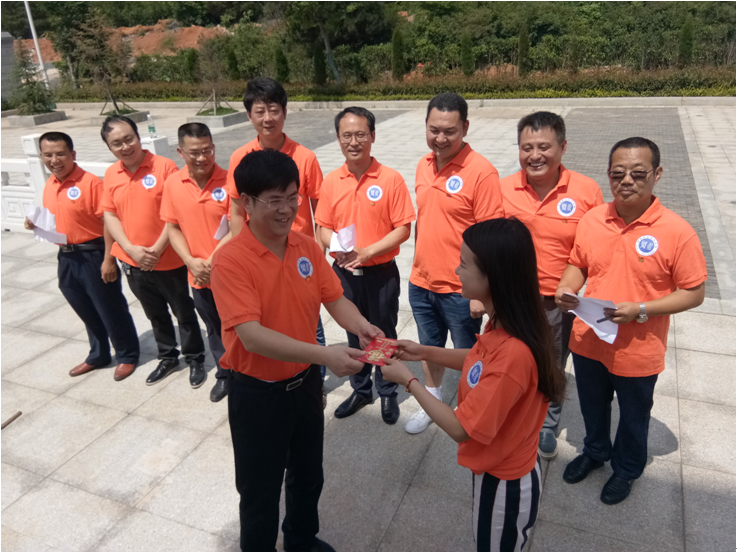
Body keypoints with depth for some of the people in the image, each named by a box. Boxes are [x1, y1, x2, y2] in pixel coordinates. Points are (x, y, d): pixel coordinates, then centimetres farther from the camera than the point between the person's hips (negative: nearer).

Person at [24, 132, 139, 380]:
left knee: (111, 310, 5)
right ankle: (98, 355, 36)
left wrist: (108, 259, -20)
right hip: (66, 257, 8)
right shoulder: (49, 186, 8)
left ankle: (128, 356, 22)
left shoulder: (91, 183, -16)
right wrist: (36, 223, -2)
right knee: (87, 311, 20)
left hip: (93, 255, -7)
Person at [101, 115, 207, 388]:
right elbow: (110, 215, 4)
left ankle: (195, 359, 28)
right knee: (155, 314, 20)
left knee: (184, 313, 10)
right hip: (133, 262, 5)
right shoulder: (110, 174, 2)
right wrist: (131, 249, -10)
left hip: (169, 261, -5)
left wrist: (157, 249, -17)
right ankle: (168, 357, 38)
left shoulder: (164, 167, -13)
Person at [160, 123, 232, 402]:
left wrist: (215, 261, -19)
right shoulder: (172, 183, -3)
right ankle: (225, 375, 42)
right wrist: (191, 262, -8)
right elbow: (172, 227, 3)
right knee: (215, 330, 22)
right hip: (199, 276, 4)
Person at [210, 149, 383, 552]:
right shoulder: (230, 260, -23)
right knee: (260, 490, 14)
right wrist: (323, 355, -40)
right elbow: (252, 336, -31)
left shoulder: (308, 247, -4)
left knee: (308, 475, 26)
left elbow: (335, 299, -4)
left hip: (305, 382, 6)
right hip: (256, 393, -6)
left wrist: (360, 326, -26)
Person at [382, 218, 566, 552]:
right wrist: (425, 352, -1)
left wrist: (408, 380, -18)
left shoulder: (511, 353, -38)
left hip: (505, 485, -8)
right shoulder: (503, 326, -10)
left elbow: (461, 429, -28)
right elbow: (480, 363, 11)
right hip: (502, 469, 8)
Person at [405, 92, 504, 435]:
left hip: (460, 290, -6)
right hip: (421, 283, 6)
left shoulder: (481, 172, -17)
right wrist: (419, 267, 16)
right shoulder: (423, 166, 4)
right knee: (430, 348, 23)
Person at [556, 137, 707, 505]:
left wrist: (640, 310, -25)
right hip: (588, 342, 3)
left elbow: (694, 293, -13)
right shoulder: (592, 219, -7)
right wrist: (566, 289, -14)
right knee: (592, 406, 26)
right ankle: (595, 450, 55)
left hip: (637, 351, -3)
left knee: (633, 416, 22)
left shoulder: (677, 232, -18)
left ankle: (627, 468, 49)